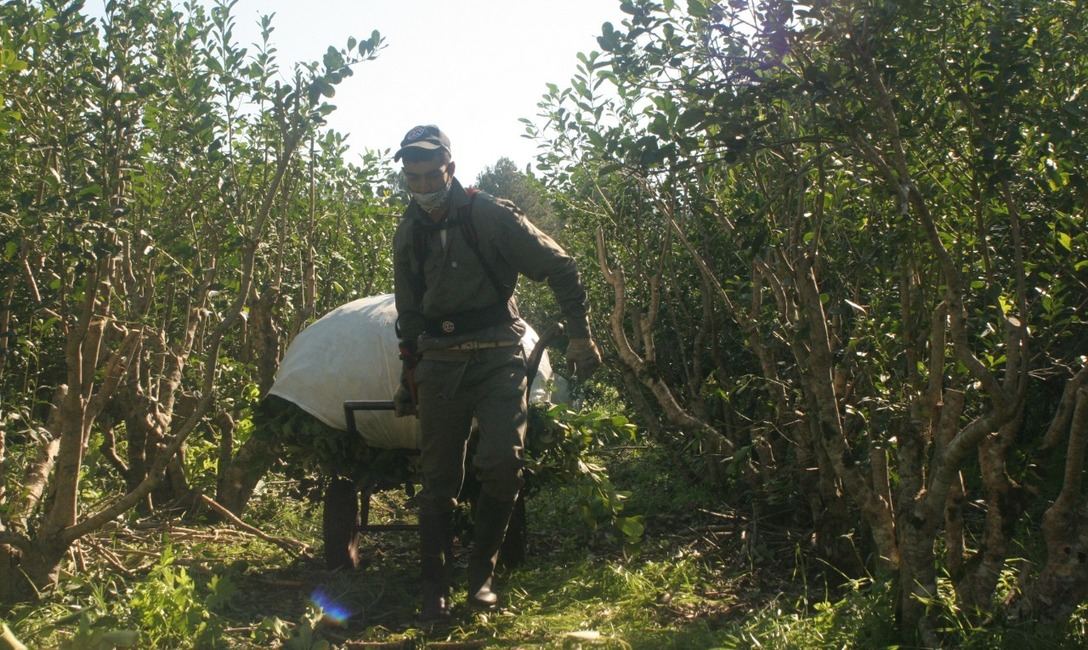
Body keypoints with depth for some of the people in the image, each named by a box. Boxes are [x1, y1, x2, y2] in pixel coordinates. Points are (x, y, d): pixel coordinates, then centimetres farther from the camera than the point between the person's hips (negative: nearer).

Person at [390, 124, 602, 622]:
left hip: (496, 357, -4)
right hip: (439, 362, 4)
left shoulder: (490, 216, -7)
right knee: (438, 478, 3)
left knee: (502, 463, -17)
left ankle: (481, 575, 4)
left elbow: (559, 268, -4)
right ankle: (435, 591, 12)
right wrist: (408, 375, 20)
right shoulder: (408, 234, 10)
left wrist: (580, 334, -8)